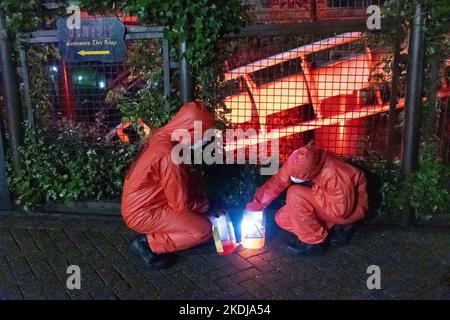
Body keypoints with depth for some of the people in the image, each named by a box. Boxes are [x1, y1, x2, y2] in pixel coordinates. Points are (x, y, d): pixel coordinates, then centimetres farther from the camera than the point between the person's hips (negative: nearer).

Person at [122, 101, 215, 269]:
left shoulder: (162, 136, -2)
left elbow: (182, 175, 14)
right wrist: (206, 206, -2)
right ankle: (148, 243, -3)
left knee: (195, 183, 12)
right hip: (142, 213, -9)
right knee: (204, 230, -13)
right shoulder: (169, 155, -29)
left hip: (140, 202, 9)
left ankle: (157, 232, 12)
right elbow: (181, 204, -20)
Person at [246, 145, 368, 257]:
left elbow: (341, 211, -29)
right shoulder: (296, 164, -18)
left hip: (349, 209, -8)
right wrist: (254, 206, -12)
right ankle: (334, 228, 5)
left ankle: (315, 241, -11)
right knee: (281, 218, -5)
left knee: (295, 194, -27)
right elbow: (277, 182, -10)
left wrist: (314, 188, -27)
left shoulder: (334, 175, -36)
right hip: (325, 204, 8)